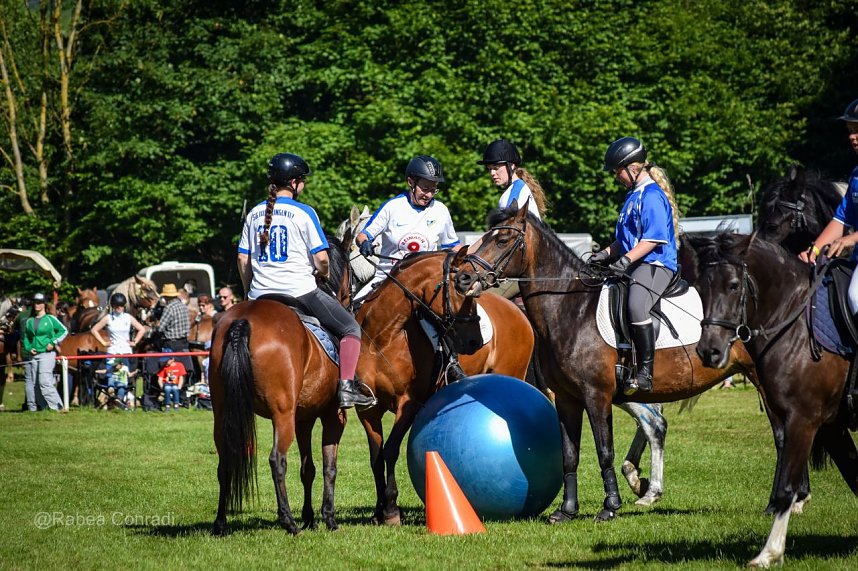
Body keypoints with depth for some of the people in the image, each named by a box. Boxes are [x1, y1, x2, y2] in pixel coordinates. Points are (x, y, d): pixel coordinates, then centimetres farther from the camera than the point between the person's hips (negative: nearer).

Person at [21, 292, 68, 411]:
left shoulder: (50, 319, 1)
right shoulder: (29, 321, 13)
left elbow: (64, 331, 1)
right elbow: (25, 337, 19)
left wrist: (53, 342, -8)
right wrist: (28, 348, 0)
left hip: (47, 353, -6)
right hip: (33, 355, 6)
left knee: (44, 381, -17)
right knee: (30, 382, 5)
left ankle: (56, 406, -15)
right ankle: (32, 407, 14)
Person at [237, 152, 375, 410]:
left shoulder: (255, 213, 10)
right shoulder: (303, 213, -6)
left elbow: (243, 259, 11)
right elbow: (321, 258, -10)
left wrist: (250, 292, 21)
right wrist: (324, 273, 12)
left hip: (260, 295, 5)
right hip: (300, 291, -5)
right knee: (351, 328, 7)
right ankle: (347, 387, -6)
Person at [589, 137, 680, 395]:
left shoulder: (652, 195, -11)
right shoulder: (633, 195, 20)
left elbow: (654, 238, -19)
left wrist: (626, 259, -25)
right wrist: (606, 254, 13)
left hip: (655, 264, -11)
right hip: (632, 266, 11)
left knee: (636, 306, -34)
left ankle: (645, 372, -31)